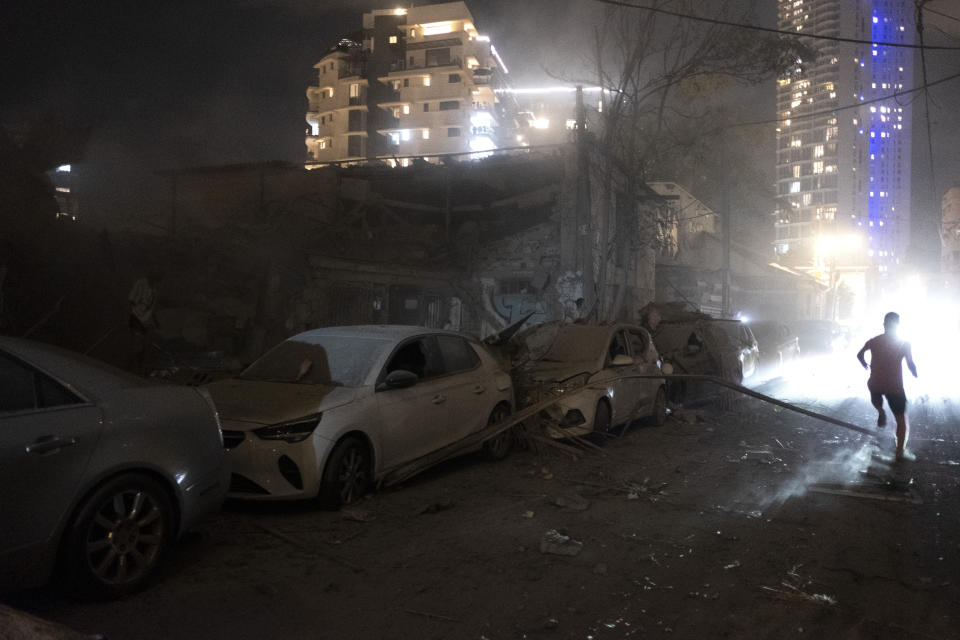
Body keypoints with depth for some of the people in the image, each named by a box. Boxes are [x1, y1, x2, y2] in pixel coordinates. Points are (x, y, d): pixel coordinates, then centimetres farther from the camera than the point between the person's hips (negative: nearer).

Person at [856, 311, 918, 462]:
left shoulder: (874, 341, -1)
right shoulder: (904, 343, -7)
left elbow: (859, 355, 2)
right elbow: (911, 365, -9)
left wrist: (867, 367, 20)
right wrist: (916, 377, 10)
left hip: (875, 384, 2)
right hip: (895, 387, -2)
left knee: (876, 399, 39)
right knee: (901, 420, 12)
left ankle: (880, 411, 8)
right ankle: (900, 452, 8)